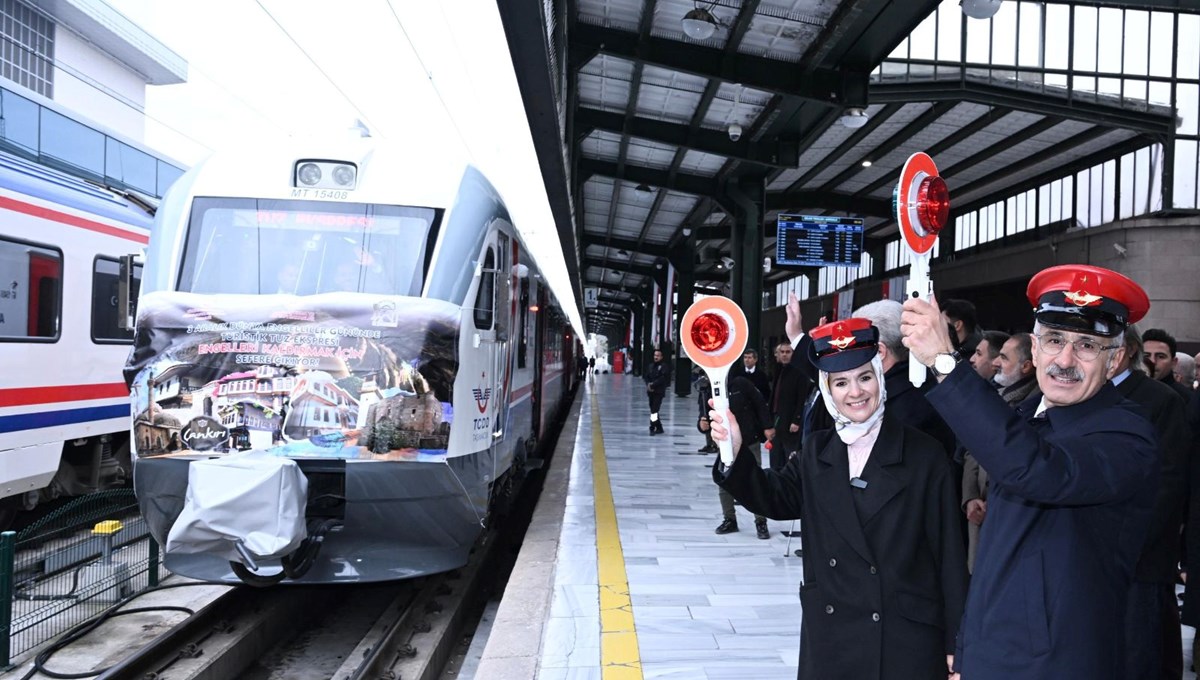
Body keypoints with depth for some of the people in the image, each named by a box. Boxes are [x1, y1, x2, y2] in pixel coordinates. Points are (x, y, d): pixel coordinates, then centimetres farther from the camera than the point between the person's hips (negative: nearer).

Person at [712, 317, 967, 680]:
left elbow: (949, 554, -6)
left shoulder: (924, 454, -6)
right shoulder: (816, 452, 6)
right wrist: (735, 453, -23)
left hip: (906, 641, -3)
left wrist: (955, 643, -5)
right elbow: (775, 497, -6)